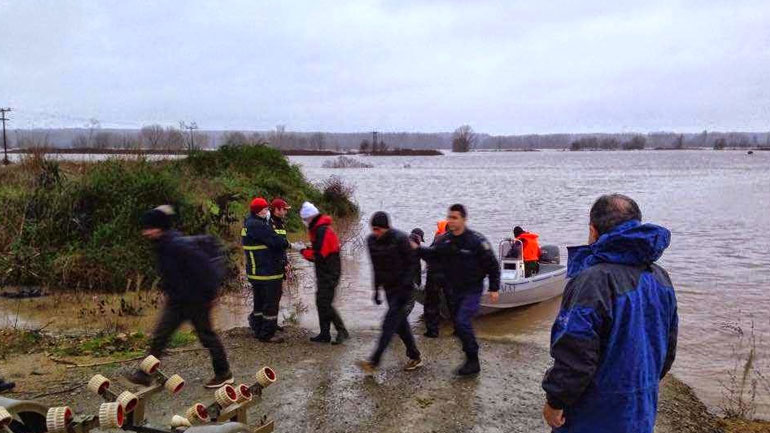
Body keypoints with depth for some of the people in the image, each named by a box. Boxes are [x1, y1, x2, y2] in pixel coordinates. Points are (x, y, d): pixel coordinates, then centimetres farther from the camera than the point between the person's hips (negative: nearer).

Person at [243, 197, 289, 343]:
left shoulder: (249, 224, 14)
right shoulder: (257, 225, -20)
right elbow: (276, 241, -25)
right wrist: (286, 243, -1)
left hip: (256, 271, 10)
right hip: (268, 272, -10)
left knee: (260, 302, 19)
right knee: (271, 303, -1)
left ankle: (258, 330, 29)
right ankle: (267, 334, 5)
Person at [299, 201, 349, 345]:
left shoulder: (323, 231, -19)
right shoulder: (318, 229, 14)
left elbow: (319, 255, -22)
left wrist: (305, 252, -7)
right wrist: (308, 250, 0)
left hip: (329, 274, -10)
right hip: (324, 273, 10)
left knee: (325, 303, -10)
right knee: (321, 302, 13)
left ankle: (342, 331, -4)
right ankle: (325, 334, 20)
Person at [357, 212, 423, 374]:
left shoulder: (400, 239, -18)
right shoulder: (371, 240, 1)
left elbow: (413, 263, -14)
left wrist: (403, 285, -21)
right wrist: (377, 288, 12)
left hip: (403, 288, -7)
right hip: (389, 288, 7)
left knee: (389, 323, -11)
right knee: (401, 323, 12)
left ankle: (374, 362, -12)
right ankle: (415, 358, 25)